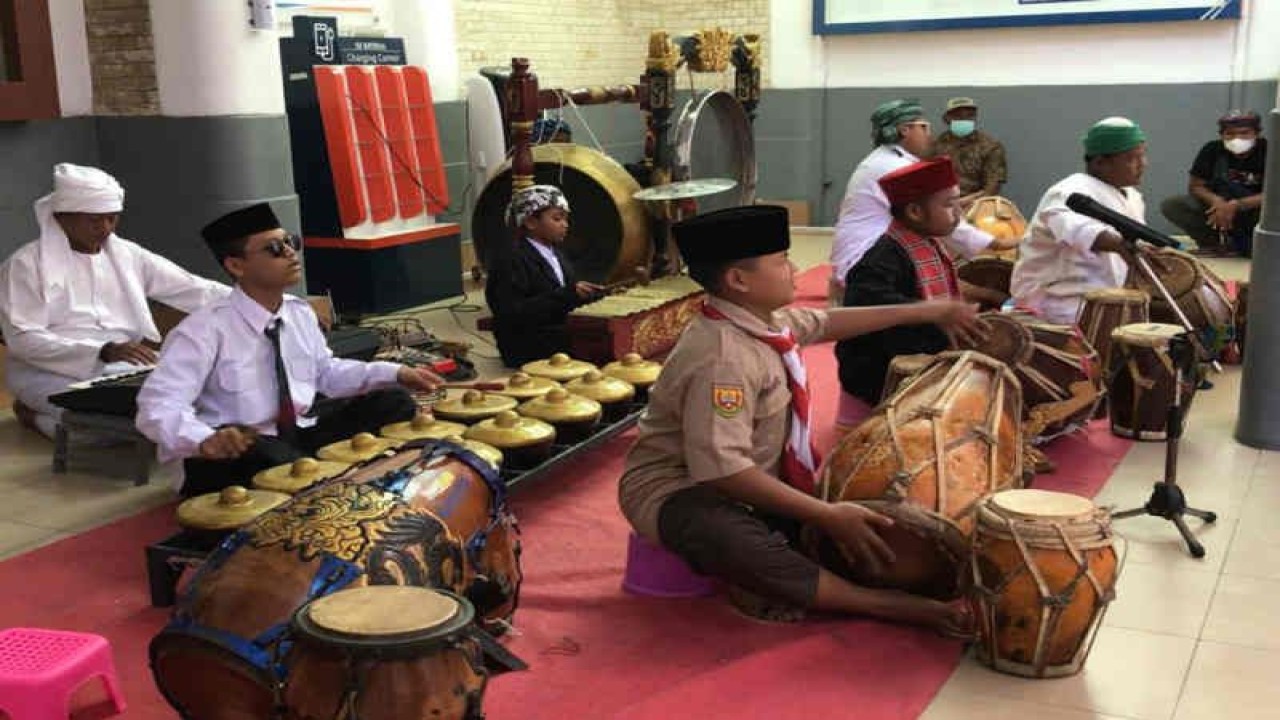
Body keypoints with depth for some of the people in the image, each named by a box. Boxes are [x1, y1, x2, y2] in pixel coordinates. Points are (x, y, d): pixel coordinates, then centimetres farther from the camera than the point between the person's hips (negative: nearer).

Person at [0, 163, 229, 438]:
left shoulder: (128, 255, 8)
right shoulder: (27, 263, -4)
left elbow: (193, 290, 4)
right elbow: (23, 339, -13)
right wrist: (102, 351, -25)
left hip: (124, 367, 5)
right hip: (54, 372, -5)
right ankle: (36, 415, 0)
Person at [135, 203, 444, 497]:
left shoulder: (301, 313, 4)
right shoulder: (205, 330, -18)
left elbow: (326, 372, 20)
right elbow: (158, 407, -24)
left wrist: (395, 374, 6)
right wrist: (205, 440, -46)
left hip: (306, 429, 7)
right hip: (240, 448, -7)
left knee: (394, 403, -4)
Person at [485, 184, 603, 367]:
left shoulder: (555, 254, 16)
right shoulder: (509, 259, -10)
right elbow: (512, 314, -21)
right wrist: (566, 295, -24)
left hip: (560, 335, 8)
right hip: (529, 349, -8)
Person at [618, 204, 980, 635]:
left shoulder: (764, 318, -1)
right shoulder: (723, 358, -29)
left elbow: (827, 323, 18)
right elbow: (723, 468, -34)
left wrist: (924, 312, 20)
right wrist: (827, 515, -30)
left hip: (745, 479, 10)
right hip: (678, 492, -10)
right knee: (734, 543, -40)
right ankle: (878, 603, -26)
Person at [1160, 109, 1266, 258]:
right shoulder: (1212, 150, -11)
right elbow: (1195, 186, -8)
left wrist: (1236, 205, -36)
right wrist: (1216, 201, -29)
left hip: (1255, 208, -3)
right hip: (1218, 205, 3)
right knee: (1170, 205, -19)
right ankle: (1219, 242, -18)